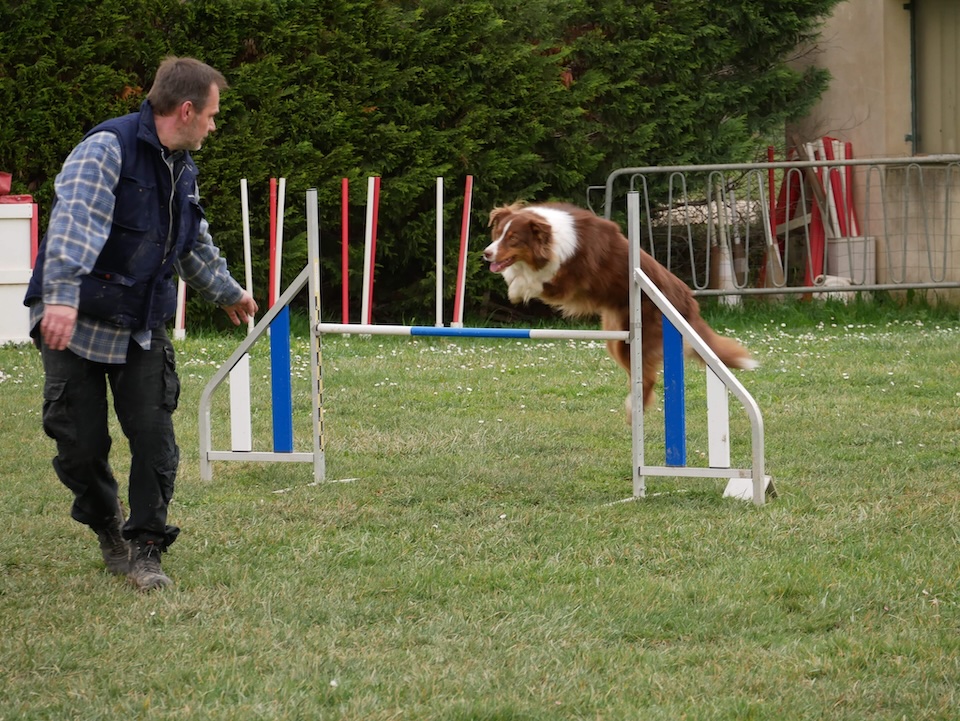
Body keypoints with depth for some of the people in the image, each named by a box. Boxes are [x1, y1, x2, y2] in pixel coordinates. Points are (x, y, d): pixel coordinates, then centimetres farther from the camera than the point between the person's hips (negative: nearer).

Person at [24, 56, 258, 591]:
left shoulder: (184, 170, 11)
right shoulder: (108, 148, -16)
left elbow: (197, 246, 30)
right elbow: (75, 221, -31)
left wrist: (229, 292, 43)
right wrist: (62, 295, -44)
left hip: (143, 329, 6)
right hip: (78, 325, -6)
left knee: (155, 438, -4)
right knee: (81, 444, -1)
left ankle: (145, 548, 8)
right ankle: (107, 527, 24)